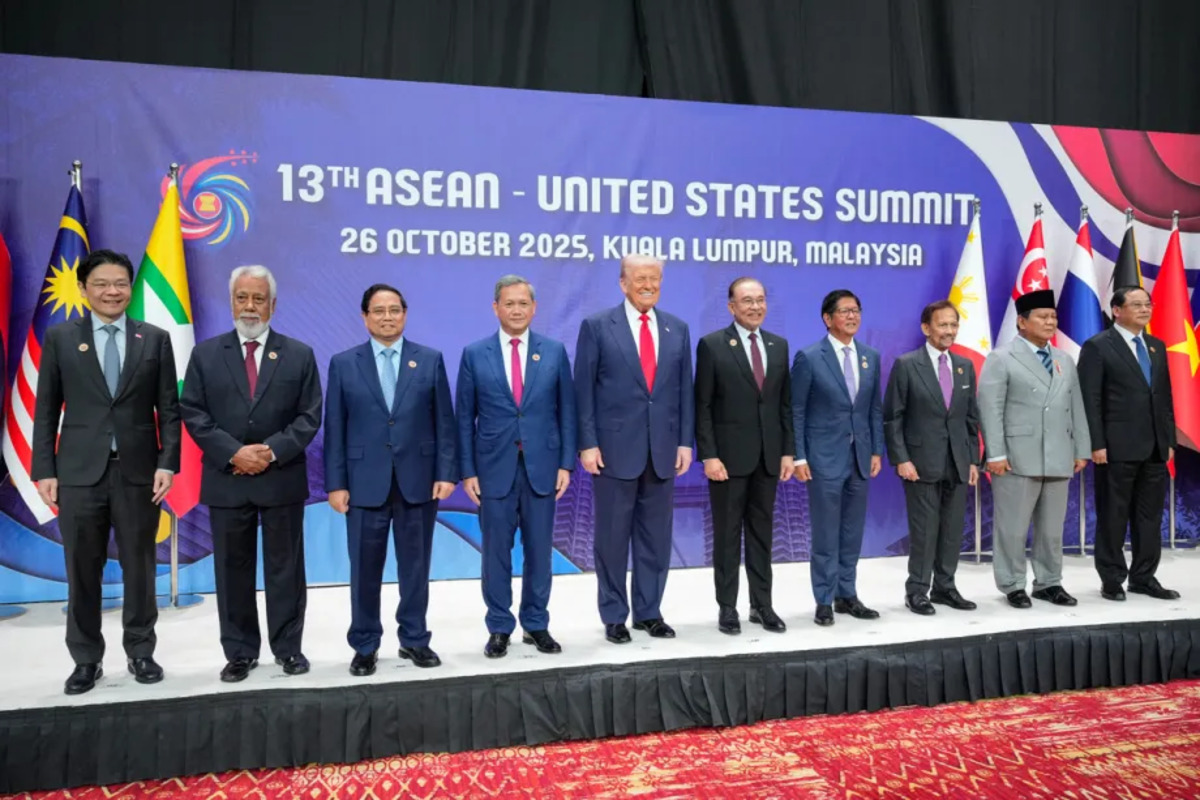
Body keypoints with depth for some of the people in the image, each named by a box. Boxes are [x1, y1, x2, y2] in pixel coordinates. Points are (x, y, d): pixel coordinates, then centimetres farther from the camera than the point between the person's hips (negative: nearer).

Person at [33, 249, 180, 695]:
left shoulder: (155, 339, 5)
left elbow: (168, 409, 3)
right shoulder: (60, 338, 5)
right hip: (80, 472, 0)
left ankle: (141, 652, 22)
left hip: (138, 472, 0)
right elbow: (46, 411, 4)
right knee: (82, 571, 7)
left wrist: (167, 463, -6)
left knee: (139, 567, 8)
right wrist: (44, 470, -2)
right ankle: (86, 660, 21)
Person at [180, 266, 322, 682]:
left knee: (285, 567, 7)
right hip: (226, 479, 1)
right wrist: (232, 453, -13)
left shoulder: (299, 354, 4)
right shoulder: (205, 353, 5)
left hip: (283, 478, -1)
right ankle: (240, 652, 19)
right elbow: (193, 413, 0)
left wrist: (272, 451, -15)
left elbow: (309, 416, -1)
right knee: (232, 570, 8)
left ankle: (288, 648, 18)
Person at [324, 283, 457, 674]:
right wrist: (335, 483, -4)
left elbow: (444, 421, 2)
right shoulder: (343, 363, 4)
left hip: (418, 479, 1)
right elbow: (334, 429, 1)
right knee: (365, 568, 7)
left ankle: (414, 639, 24)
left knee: (415, 565, 10)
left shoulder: (430, 359, 4)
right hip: (365, 482, 0)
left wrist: (446, 472, -5)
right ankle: (365, 646, 21)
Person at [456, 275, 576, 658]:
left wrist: (566, 463, -2)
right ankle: (499, 628, 19)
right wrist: (467, 470, -3)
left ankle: (536, 624, 23)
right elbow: (465, 418, 2)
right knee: (496, 551, 6)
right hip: (494, 468, -1)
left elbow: (566, 411, 4)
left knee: (539, 550, 8)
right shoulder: (474, 354, 1)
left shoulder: (554, 351, 4)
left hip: (542, 465, 1)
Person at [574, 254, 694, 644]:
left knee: (656, 536, 10)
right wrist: (587, 443, -9)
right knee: (612, 536, 6)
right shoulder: (596, 326, -2)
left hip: (662, 449, 4)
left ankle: (649, 612, 24)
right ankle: (614, 616, 19)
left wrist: (685, 441, 3)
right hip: (615, 448, -3)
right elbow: (583, 390, -4)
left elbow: (684, 389, 9)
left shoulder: (678, 329, 9)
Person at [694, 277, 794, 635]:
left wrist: (788, 450, 5)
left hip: (768, 456, 4)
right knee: (727, 533, 5)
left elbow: (785, 403, 11)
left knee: (762, 532, 11)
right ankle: (727, 607, 15)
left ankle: (762, 604, 21)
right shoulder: (712, 345, -5)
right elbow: (703, 406, -7)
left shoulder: (779, 345, 10)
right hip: (728, 455, -4)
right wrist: (708, 455, -14)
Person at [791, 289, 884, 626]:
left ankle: (847, 596, 23)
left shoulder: (871, 357, 9)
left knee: (853, 533, 11)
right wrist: (799, 457, -10)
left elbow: (875, 409, 13)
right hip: (825, 458, -5)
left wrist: (877, 451, 7)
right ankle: (824, 601, 12)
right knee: (825, 534, 1)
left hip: (860, 457, 5)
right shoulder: (809, 357, -6)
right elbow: (796, 411, -6)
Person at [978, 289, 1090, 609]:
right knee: (1012, 527, 0)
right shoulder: (1001, 359, -2)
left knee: (1052, 527, 12)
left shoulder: (1065, 361, 18)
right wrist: (996, 454, -15)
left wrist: (1081, 450, 9)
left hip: (1059, 459, 6)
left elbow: (1077, 409, 16)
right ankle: (1013, 585, 11)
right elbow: (990, 409, -9)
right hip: (1017, 458, -6)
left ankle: (1048, 583, 24)